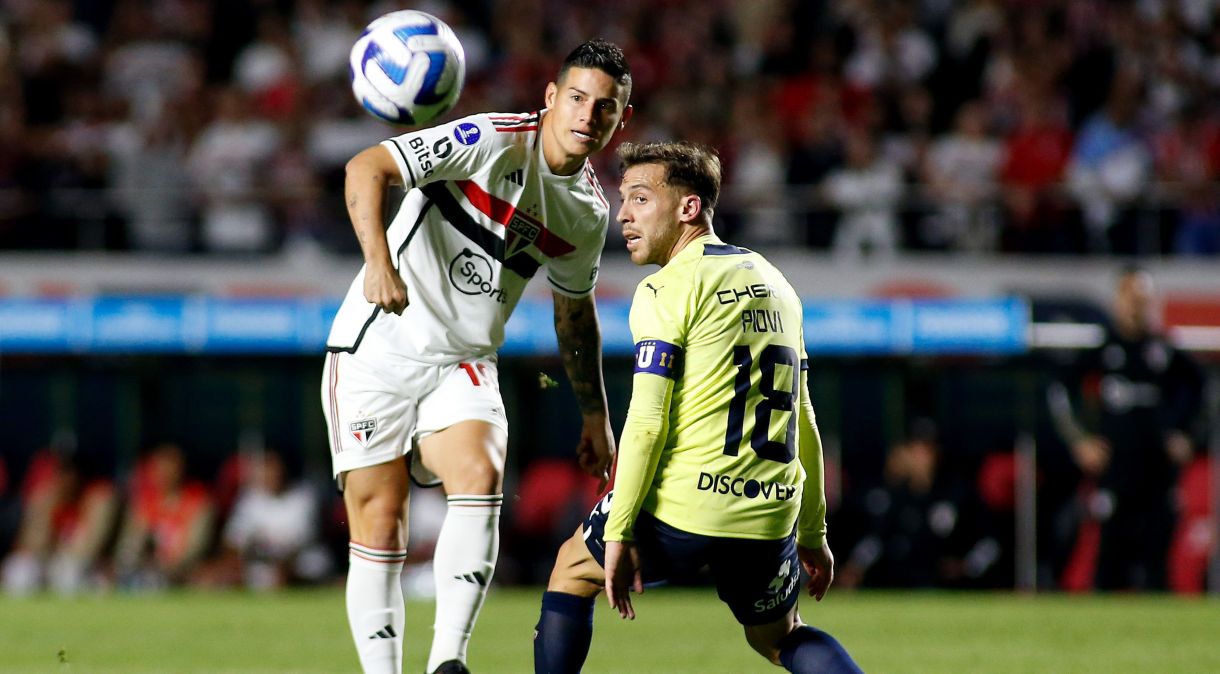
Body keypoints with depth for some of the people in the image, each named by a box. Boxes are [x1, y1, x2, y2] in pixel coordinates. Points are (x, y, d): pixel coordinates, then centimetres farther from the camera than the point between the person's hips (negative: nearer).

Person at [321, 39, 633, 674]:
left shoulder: (590, 211, 6)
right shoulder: (492, 141, -15)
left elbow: (574, 311, 23)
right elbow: (366, 168, -22)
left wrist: (595, 414, 25)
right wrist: (379, 260, -37)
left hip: (463, 365, 4)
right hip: (378, 352, -4)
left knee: (480, 477, -24)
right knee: (379, 523, -7)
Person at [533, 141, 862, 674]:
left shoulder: (667, 290, -5)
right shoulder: (774, 283, 18)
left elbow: (646, 423, -14)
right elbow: (801, 421, 21)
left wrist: (618, 531, -12)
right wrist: (813, 532, 26)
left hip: (680, 509, -6)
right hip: (769, 517, 6)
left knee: (574, 569, 21)